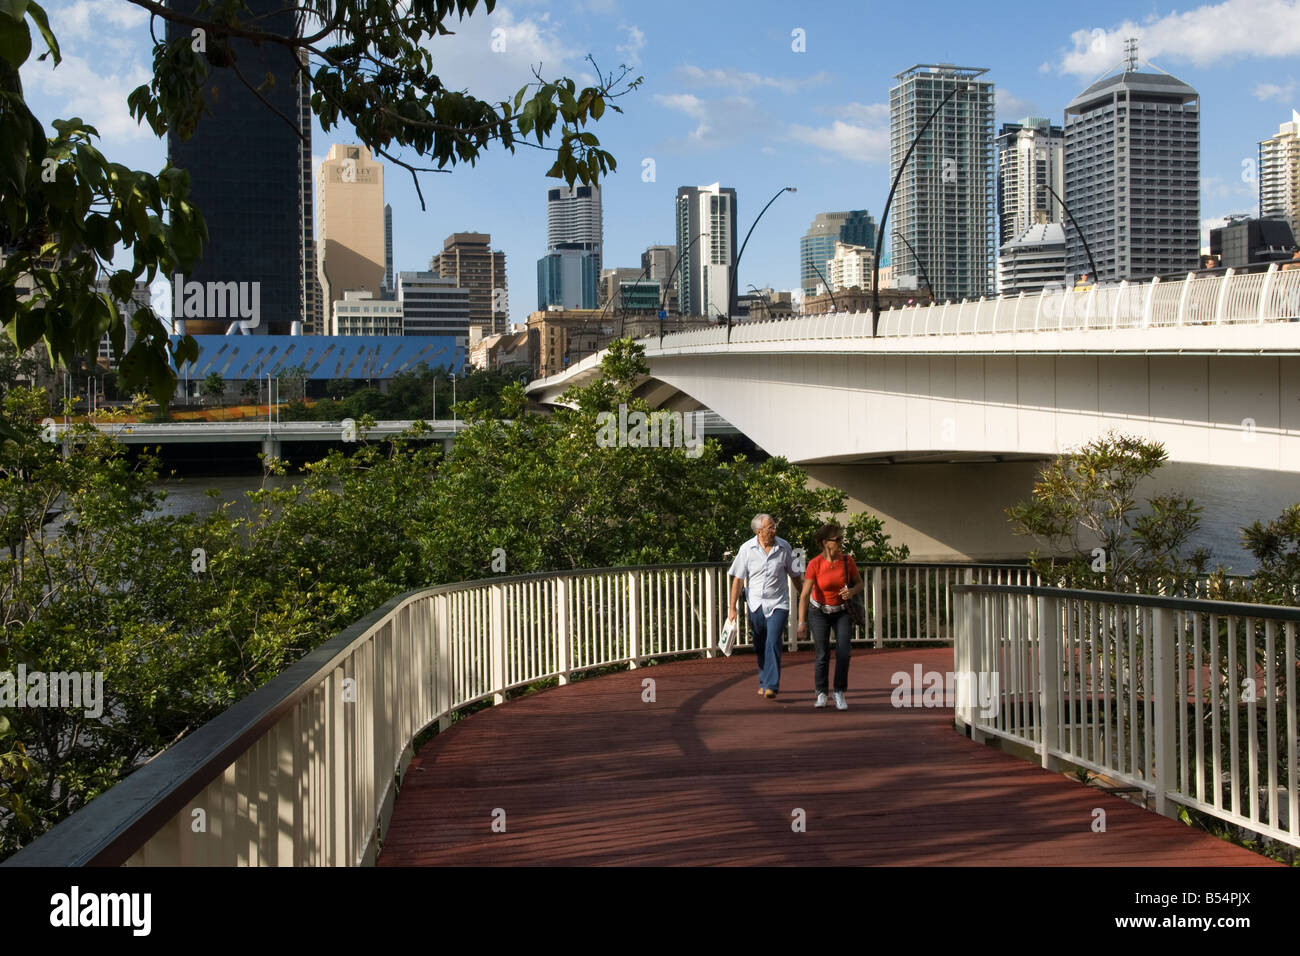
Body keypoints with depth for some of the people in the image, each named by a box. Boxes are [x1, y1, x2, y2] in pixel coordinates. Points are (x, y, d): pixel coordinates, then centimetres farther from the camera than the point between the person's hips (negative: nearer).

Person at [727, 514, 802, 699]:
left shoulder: (784, 547, -3)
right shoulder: (747, 549, -5)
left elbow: (795, 575, 9)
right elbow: (737, 579, -2)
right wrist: (732, 608, -4)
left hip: (778, 603, -1)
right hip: (755, 604, 1)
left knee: (773, 644, -14)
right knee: (760, 647, 13)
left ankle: (771, 686, -15)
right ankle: (763, 682, 31)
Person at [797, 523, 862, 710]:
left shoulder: (848, 560, -15)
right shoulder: (814, 564, -22)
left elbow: (860, 584, -1)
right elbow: (804, 595, -22)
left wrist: (852, 591, -24)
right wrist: (801, 622, -28)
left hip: (842, 612, 1)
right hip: (820, 612, -1)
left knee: (843, 654, -14)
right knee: (822, 656, -7)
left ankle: (839, 694, 1)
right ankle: (821, 694, 14)